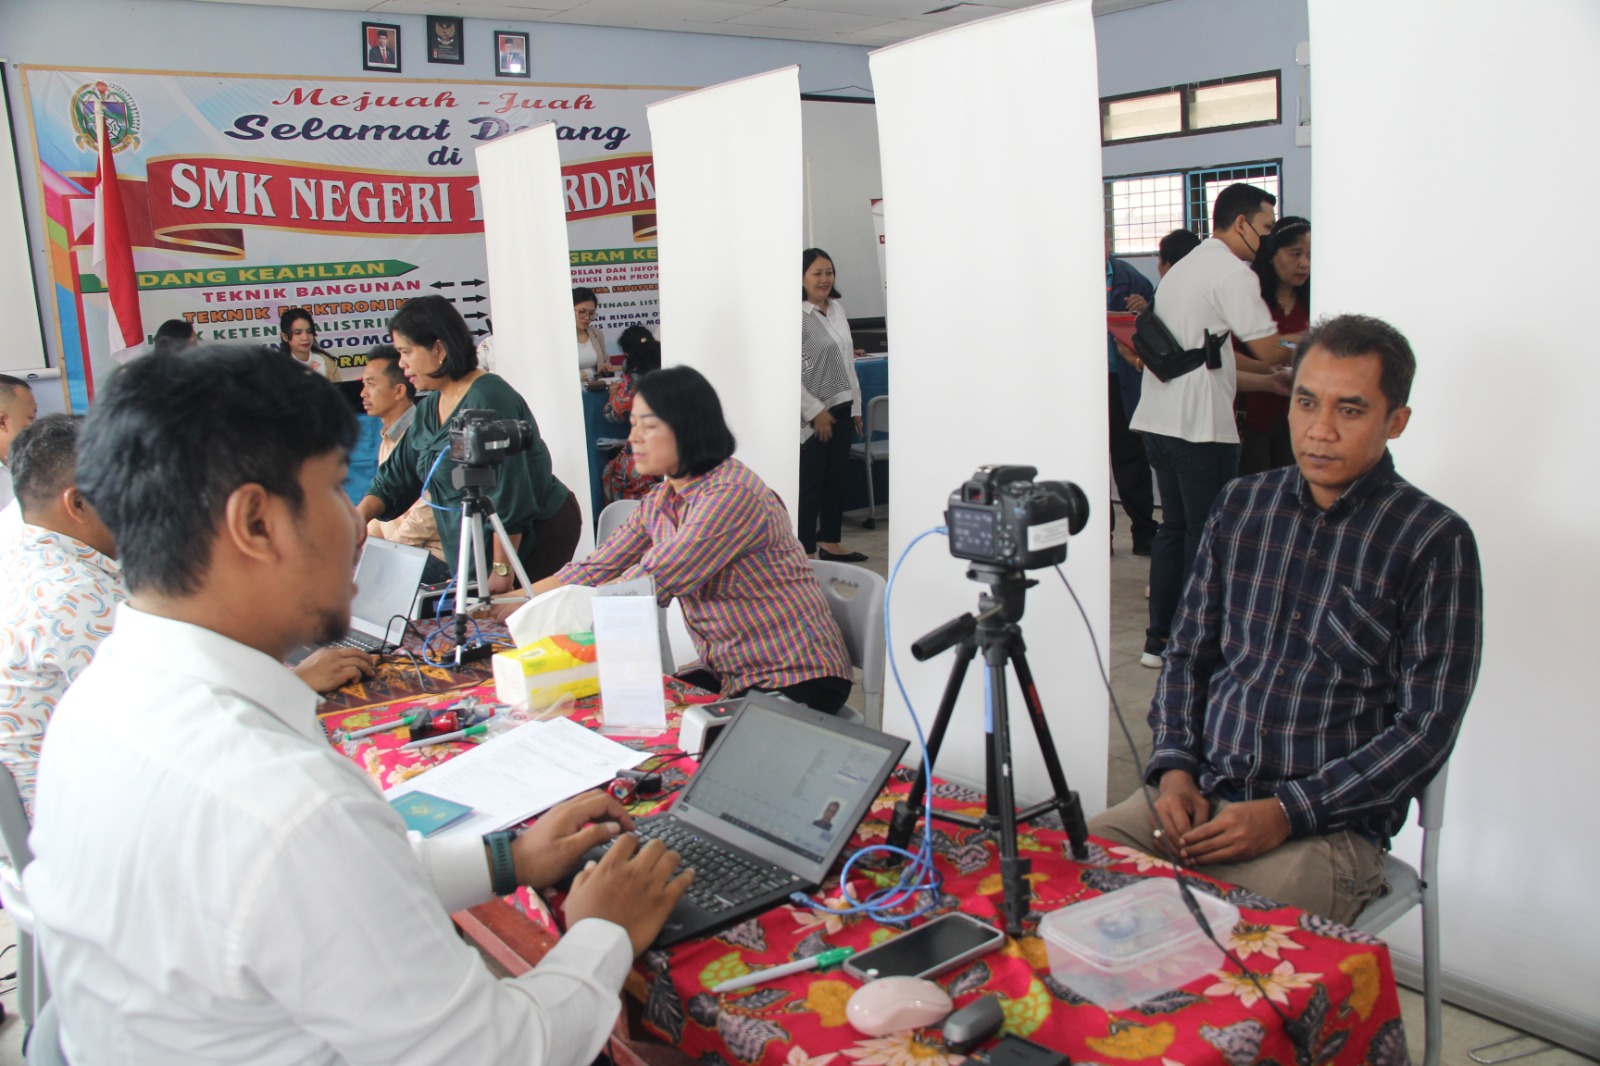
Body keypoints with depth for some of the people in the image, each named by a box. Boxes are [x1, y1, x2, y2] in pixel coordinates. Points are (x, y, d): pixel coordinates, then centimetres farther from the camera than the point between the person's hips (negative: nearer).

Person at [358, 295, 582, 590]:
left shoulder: (488, 401, -19)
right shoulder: (428, 410, 10)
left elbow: (509, 492, -23)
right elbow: (395, 479, 13)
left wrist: (502, 570, -23)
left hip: (536, 535, -8)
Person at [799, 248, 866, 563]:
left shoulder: (837, 308, 10)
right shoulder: (798, 315, -14)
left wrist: (856, 406, 14)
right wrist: (815, 411, -15)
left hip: (842, 408, 8)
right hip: (815, 414, -8)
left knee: (837, 477, 14)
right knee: (810, 482, 0)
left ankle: (830, 542, 27)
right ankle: (806, 552, 8)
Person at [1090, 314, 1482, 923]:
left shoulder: (1434, 542, -5)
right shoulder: (1241, 505, 10)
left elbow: (1427, 728, -8)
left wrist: (1286, 814, -15)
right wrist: (1174, 768, -1)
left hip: (1332, 826, -4)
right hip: (1198, 795, 4)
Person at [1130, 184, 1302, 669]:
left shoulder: (1182, 269, 21)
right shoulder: (1231, 271, -9)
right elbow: (1268, 350, -10)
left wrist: (1269, 381, 21)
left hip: (1159, 420, 9)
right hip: (1200, 427, -9)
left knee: (1174, 527, 15)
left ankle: (1159, 639, 19)